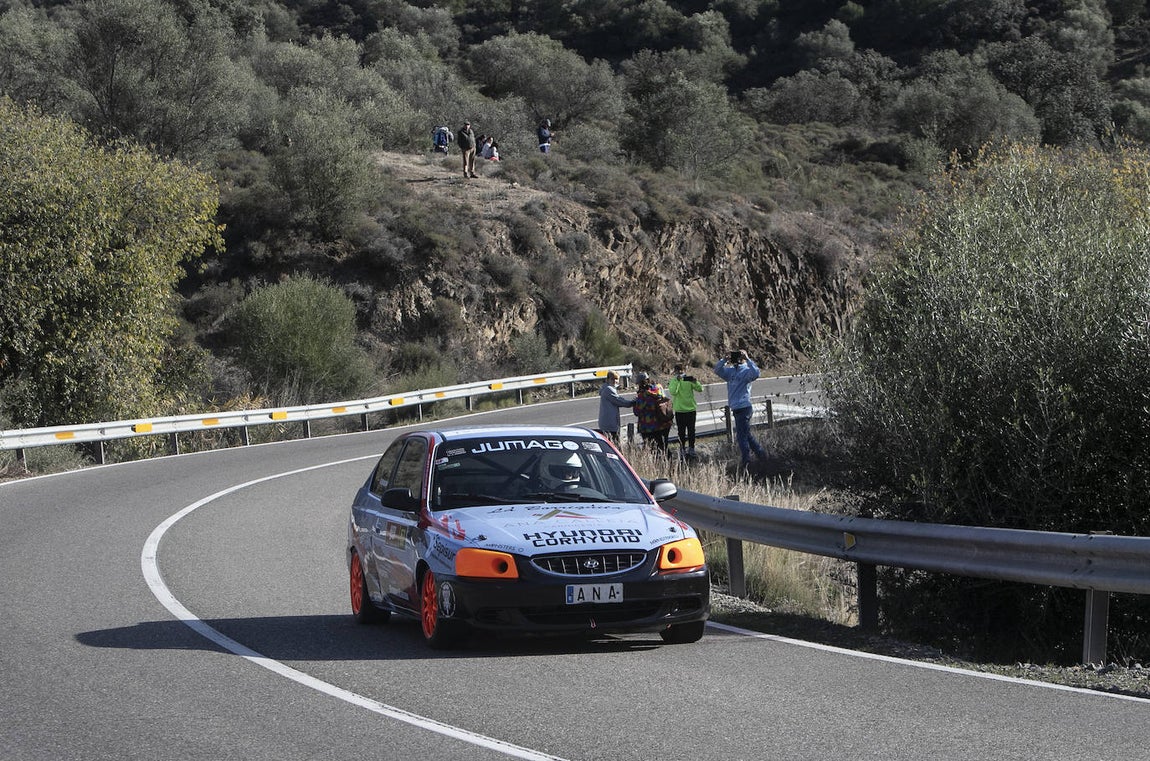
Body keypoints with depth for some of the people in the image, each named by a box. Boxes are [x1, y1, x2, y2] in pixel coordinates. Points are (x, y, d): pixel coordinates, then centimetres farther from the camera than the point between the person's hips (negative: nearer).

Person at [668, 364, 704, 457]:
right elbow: (673, 392, -19)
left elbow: (700, 389, -4)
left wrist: (695, 382, -23)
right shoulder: (673, 381, -1)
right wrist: (677, 381, -25)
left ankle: (691, 448, 8)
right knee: (681, 431, 3)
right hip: (679, 410, -1)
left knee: (691, 430, 3)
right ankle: (682, 448, 10)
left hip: (691, 408, 1)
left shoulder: (689, 380, 3)